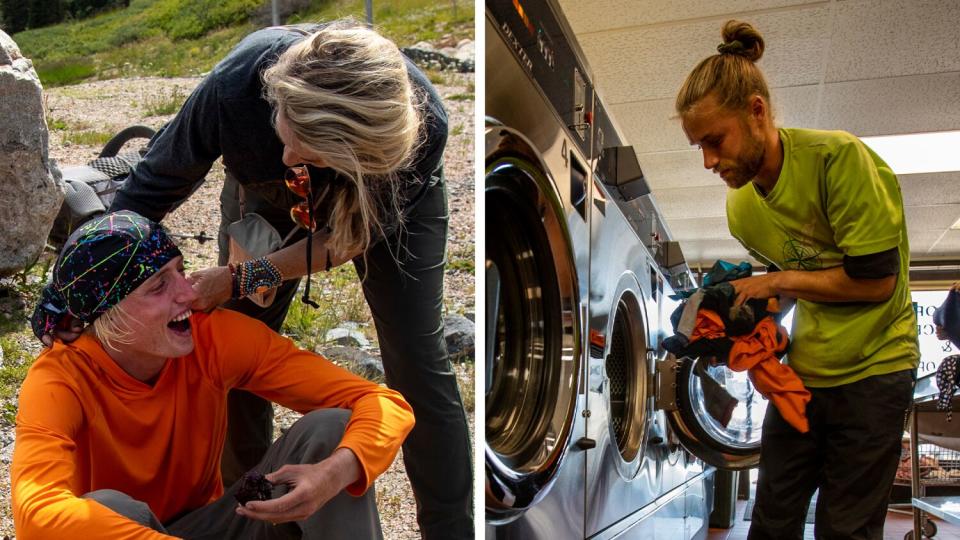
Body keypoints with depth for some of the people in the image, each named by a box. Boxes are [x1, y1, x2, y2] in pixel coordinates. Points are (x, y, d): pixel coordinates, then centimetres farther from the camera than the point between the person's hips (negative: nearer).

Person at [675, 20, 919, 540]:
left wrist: (777, 281, -14)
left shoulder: (838, 157, -21)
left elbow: (876, 279, -20)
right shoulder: (740, 209, 1)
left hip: (872, 366, -6)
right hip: (801, 369, 6)